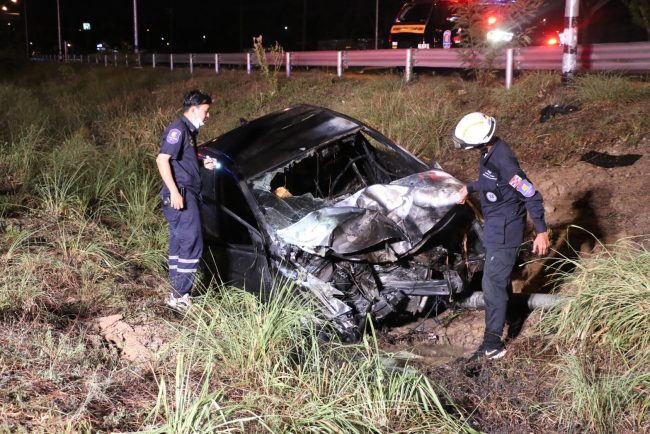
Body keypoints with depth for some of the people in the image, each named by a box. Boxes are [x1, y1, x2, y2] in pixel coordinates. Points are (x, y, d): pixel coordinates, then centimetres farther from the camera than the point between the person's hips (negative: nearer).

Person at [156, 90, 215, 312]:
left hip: (186, 194, 10)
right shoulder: (178, 129, -12)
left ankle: (177, 292, 21)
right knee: (192, 245, -10)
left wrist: (203, 163, 10)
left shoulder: (189, 130, 18)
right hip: (180, 195, -10)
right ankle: (179, 296, -6)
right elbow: (162, 160, -20)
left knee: (178, 243, 14)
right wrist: (174, 191, -25)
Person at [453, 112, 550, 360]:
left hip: (504, 230, -10)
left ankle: (493, 345, -1)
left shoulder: (502, 161, -29)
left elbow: (532, 196, -26)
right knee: (499, 278, 27)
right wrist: (470, 187, 12)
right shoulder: (491, 152, 0)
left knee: (493, 284, -7)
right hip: (496, 226, 10)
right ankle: (507, 314, 50)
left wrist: (541, 232, -24)